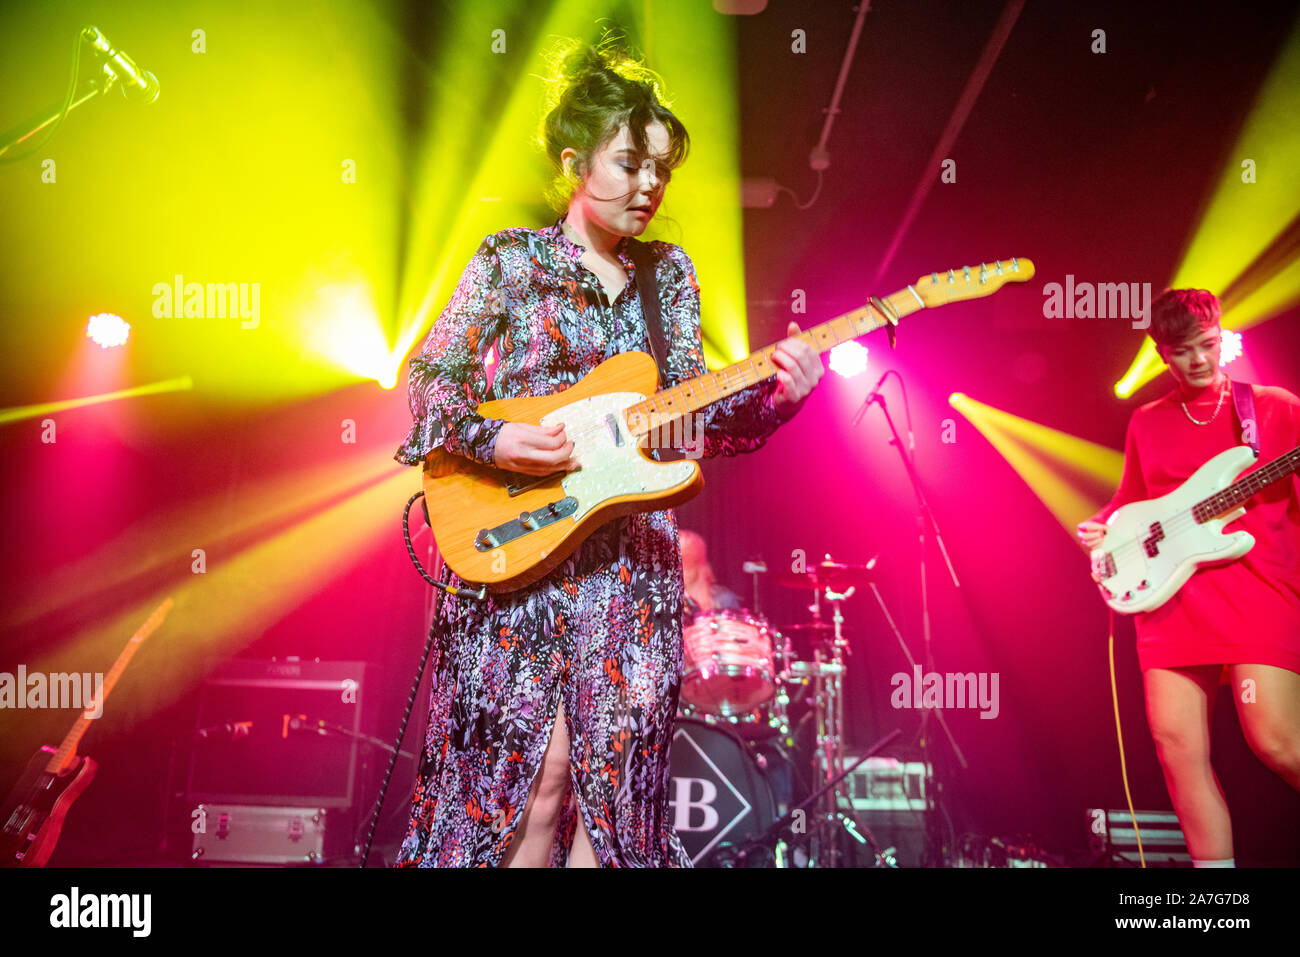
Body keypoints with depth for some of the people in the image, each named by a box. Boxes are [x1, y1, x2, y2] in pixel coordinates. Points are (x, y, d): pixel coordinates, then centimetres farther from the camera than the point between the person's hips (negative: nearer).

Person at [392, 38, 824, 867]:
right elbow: (429, 379, 2)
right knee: (536, 768, -6)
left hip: (632, 557, 4)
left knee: (615, 772, 5)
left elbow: (690, 419, 8)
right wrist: (491, 440, -16)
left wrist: (774, 397, -9)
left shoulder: (669, 275, 13)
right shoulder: (510, 260, 2)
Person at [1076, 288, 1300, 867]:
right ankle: (1215, 861, 9)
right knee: (1176, 743, -2)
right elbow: (1130, 501, 26)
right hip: (1172, 597, 4)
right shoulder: (1147, 423, 17)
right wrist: (1099, 526, 6)